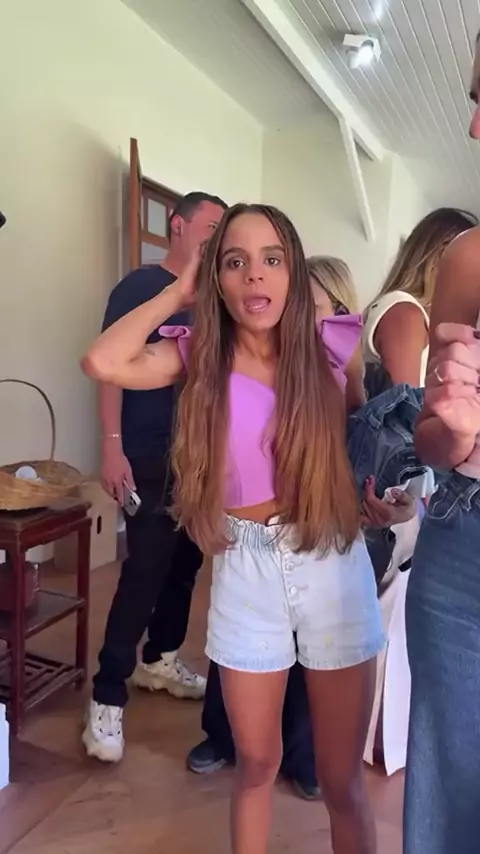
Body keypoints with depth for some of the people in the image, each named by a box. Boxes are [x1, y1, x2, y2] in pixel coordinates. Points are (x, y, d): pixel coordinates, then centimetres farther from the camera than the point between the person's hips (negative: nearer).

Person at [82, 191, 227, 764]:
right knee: (145, 570, -7)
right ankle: (107, 698, 6)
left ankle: (159, 660, 32)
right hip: (150, 457, -6)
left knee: (185, 562, 12)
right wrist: (112, 448, -19)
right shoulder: (139, 287, -5)